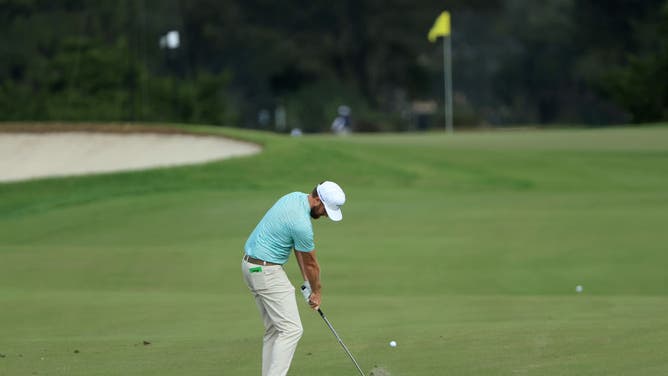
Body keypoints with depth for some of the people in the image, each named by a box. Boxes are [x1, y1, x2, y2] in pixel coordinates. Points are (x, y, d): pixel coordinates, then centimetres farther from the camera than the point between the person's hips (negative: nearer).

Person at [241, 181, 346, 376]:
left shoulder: (296, 197, 5)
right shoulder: (302, 224, -24)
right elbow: (311, 264, -7)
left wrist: (307, 281, 13)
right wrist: (317, 292, 9)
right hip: (267, 270, -10)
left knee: (275, 329, 14)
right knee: (291, 329, -11)